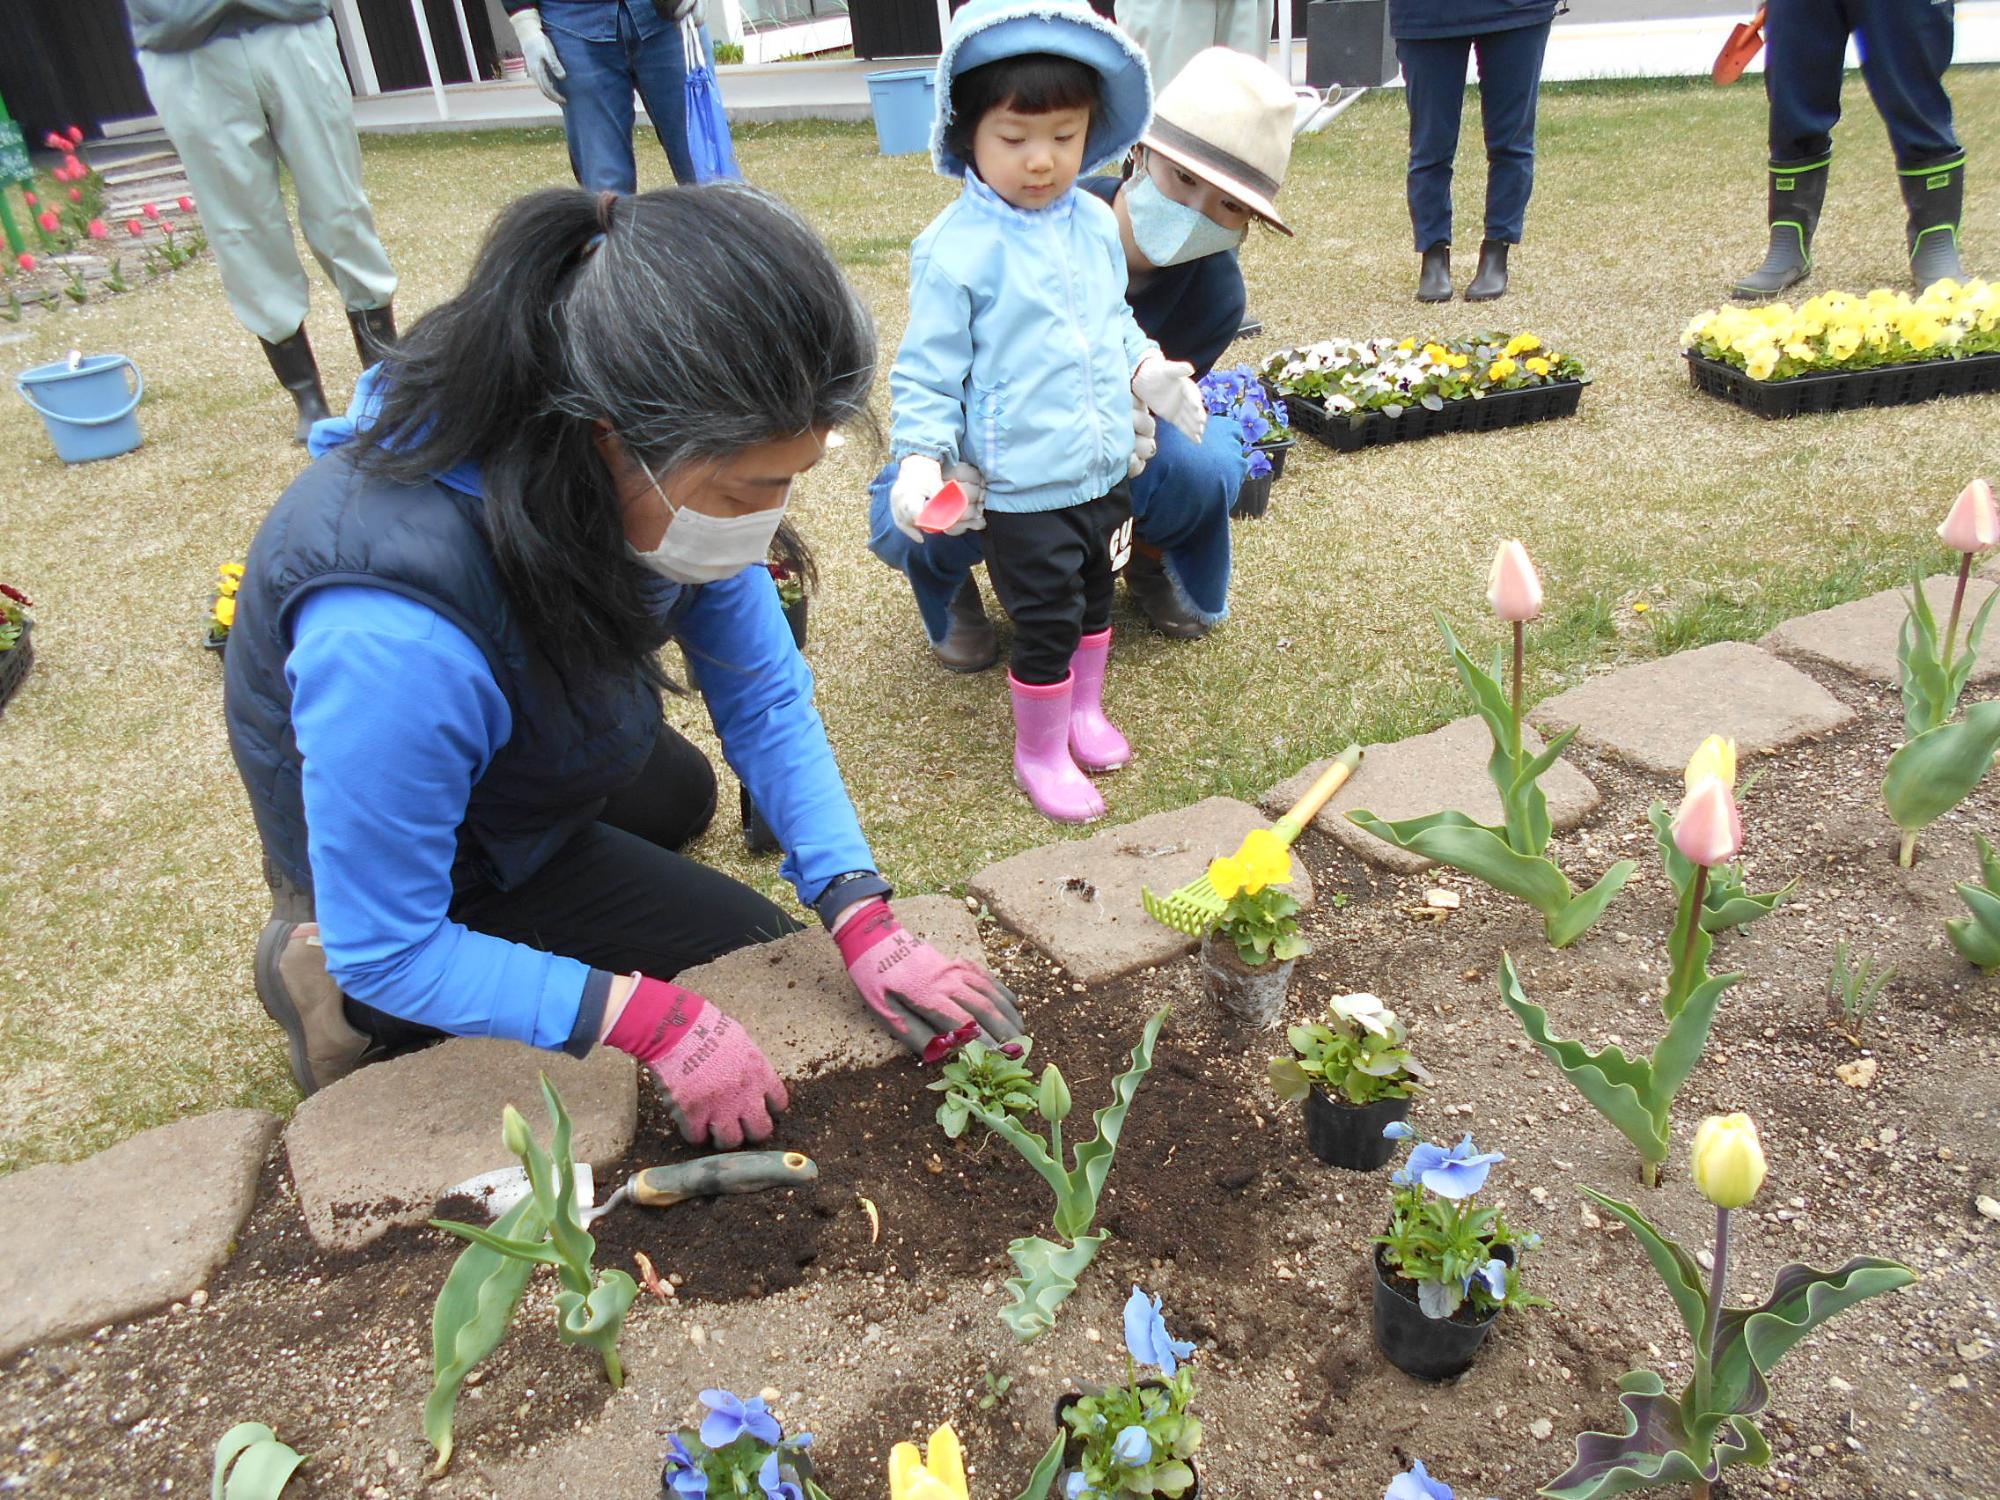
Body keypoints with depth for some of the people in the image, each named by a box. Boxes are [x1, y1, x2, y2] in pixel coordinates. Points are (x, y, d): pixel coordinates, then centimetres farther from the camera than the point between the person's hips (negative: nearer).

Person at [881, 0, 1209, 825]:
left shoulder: (1095, 223, 4)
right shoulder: (956, 248, -17)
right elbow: (927, 369, -13)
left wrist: (1150, 371, 6)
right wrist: (920, 456, -21)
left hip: (1106, 471, 7)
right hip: (1023, 488, -7)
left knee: (1095, 600, 23)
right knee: (1045, 624, 3)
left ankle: (1084, 707, 45)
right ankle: (1040, 750, 24)